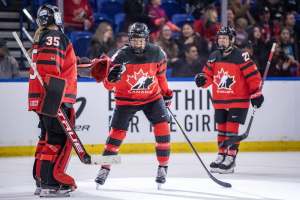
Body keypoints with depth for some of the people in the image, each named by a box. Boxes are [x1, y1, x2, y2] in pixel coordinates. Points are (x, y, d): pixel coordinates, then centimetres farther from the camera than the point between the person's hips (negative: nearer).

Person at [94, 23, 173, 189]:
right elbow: (108, 85, -21)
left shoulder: (157, 53, -12)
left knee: (162, 127, -14)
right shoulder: (121, 56, -20)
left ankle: (163, 167, -1)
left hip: (152, 96, 2)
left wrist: (166, 93, 14)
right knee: (117, 132, -4)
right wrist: (111, 77, -43)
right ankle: (105, 168, 11)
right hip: (126, 98, -2)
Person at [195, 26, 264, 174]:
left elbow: (253, 76, -11)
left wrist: (256, 94, -14)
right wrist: (202, 79, -10)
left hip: (238, 100, -6)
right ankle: (222, 156, 20)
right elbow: (208, 75, 12)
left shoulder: (240, 56, -12)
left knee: (232, 128, -10)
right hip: (220, 101, 6)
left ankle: (231, 158, -6)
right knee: (221, 128, 10)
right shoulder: (214, 57, 5)